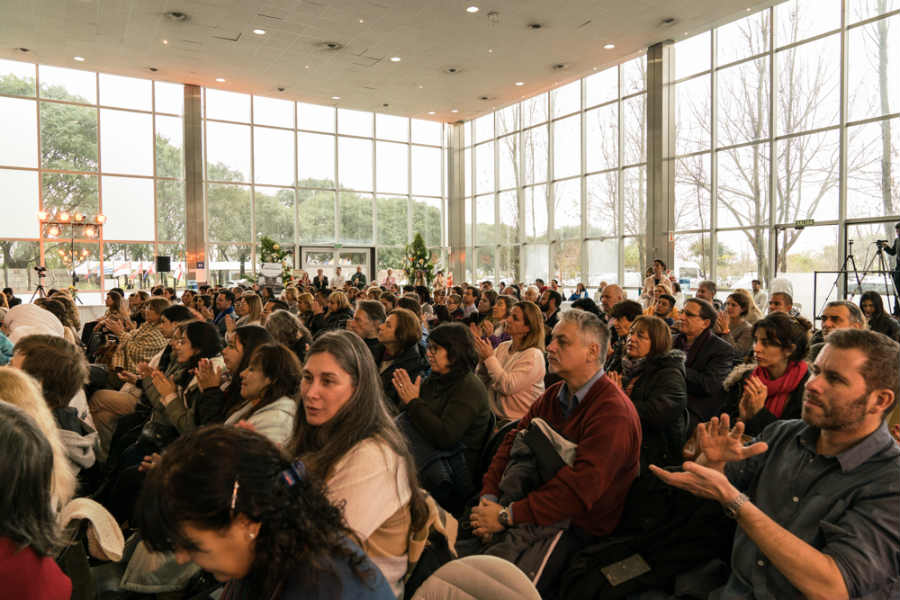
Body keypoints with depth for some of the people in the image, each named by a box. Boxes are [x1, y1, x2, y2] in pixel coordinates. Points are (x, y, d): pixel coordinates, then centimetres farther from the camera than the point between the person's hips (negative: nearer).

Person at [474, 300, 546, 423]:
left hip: (515, 422, -7)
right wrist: (482, 359, -8)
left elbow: (508, 387, -21)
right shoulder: (503, 347, 10)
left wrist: (490, 357, -16)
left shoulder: (533, 355, -11)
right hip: (492, 415, 7)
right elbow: (482, 383, 10)